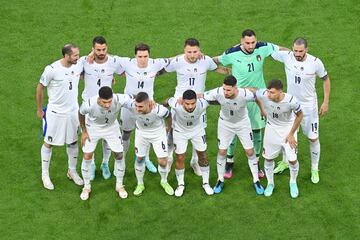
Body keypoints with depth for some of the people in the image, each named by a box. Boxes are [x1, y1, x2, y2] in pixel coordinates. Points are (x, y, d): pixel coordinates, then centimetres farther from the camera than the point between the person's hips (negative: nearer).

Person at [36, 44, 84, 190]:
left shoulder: (79, 65, -10)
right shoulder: (52, 69, -24)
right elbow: (40, 87, -9)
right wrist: (39, 109, -1)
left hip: (73, 111, 5)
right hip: (55, 113, -4)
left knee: (73, 142, 16)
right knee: (48, 143, 10)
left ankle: (72, 171, 36)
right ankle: (45, 175, 26)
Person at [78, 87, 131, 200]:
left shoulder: (119, 100, -40)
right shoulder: (89, 104, -39)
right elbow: (81, 113, -13)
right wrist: (84, 131, -7)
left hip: (111, 127, 1)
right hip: (93, 128, -1)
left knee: (119, 155, 3)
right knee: (87, 156, 0)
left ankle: (119, 185, 25)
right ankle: (86, 187, 22)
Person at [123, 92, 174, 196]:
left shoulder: (159, 110, -40)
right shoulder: (132, 105, -36)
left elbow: (169, 117, -16)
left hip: (158, 133, -2)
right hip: (141, 132, 2)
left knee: (163, 162, 1)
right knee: (139, 159, 11)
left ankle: (164, 182, 33)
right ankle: (140, 184, 35)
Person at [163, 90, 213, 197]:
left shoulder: (202, 104, -38)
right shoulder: (176, 105, -40)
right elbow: (168, 101, -14)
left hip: (197, 130, 1)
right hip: (180, 131, -1)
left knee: (202, 156, 9)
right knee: (180, 158, 3)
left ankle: (206, 183, 29)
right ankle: (180, 184, 26)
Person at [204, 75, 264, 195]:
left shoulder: (245, 94, -36)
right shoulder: (218, 93, -34)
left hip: (242, 123, 0)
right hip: (225, 123, 1)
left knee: (250, 151, 3)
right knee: (222, 151, 5)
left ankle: (256, 180, 21)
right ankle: (220, 180, 26)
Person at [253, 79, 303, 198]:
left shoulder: (291, 100, -34)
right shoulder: (263, 95, -31)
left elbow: (299, 115, -14)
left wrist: (291, 134, -11)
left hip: (288, 129, -2)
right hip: (271, 128, 2)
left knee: (292, 159, 2)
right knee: (268, 158, 11)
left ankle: (293, 183, 32)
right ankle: (270, 183, 37)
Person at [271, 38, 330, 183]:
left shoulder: (315, 62, -21)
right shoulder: (286, 56, -18)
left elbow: (326, 79, -5)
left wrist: (326, 102, -6)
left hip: (309, 105, -2)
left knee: (313, 138, 6)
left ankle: (315, 169, 27)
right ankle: (285, 162, 41)